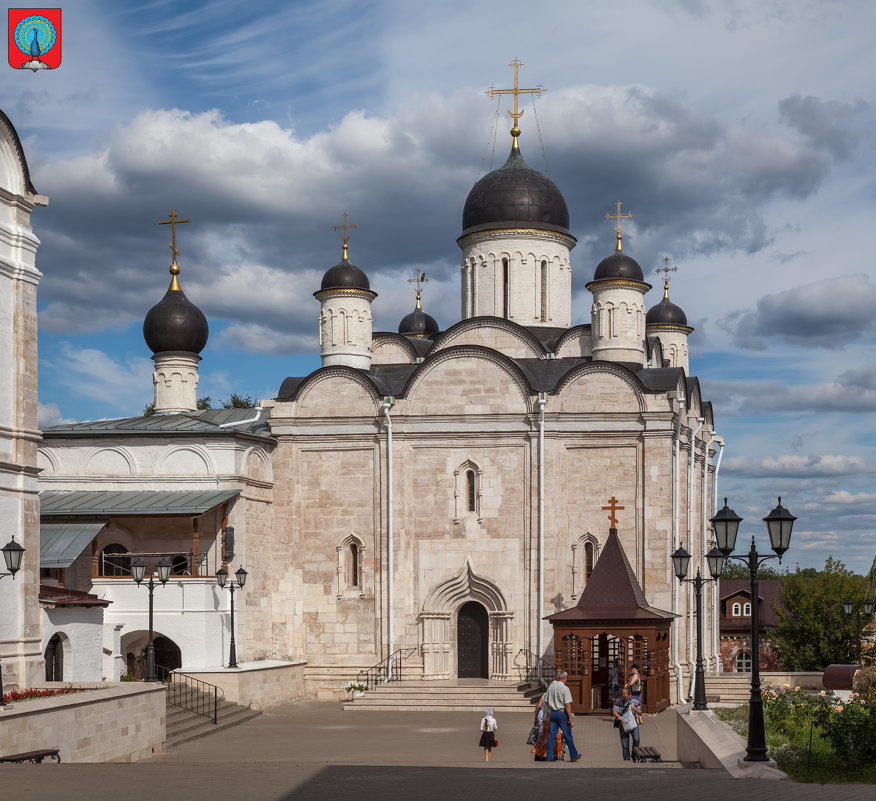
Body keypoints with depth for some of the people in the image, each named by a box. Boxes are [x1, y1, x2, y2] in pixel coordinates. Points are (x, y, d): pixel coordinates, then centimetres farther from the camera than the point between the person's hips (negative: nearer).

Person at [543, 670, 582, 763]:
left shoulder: (551, 687, 5)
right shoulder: (565, 689, -12)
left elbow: (546, 701, 12)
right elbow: (567, 705, -15)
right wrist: (570, 718, -12)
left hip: (553, 713, 5)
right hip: (562, 713, -5)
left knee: (551, 736, 5)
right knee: (568, 736, 7)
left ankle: (549, 757, 2)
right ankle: (574, 756, 17)